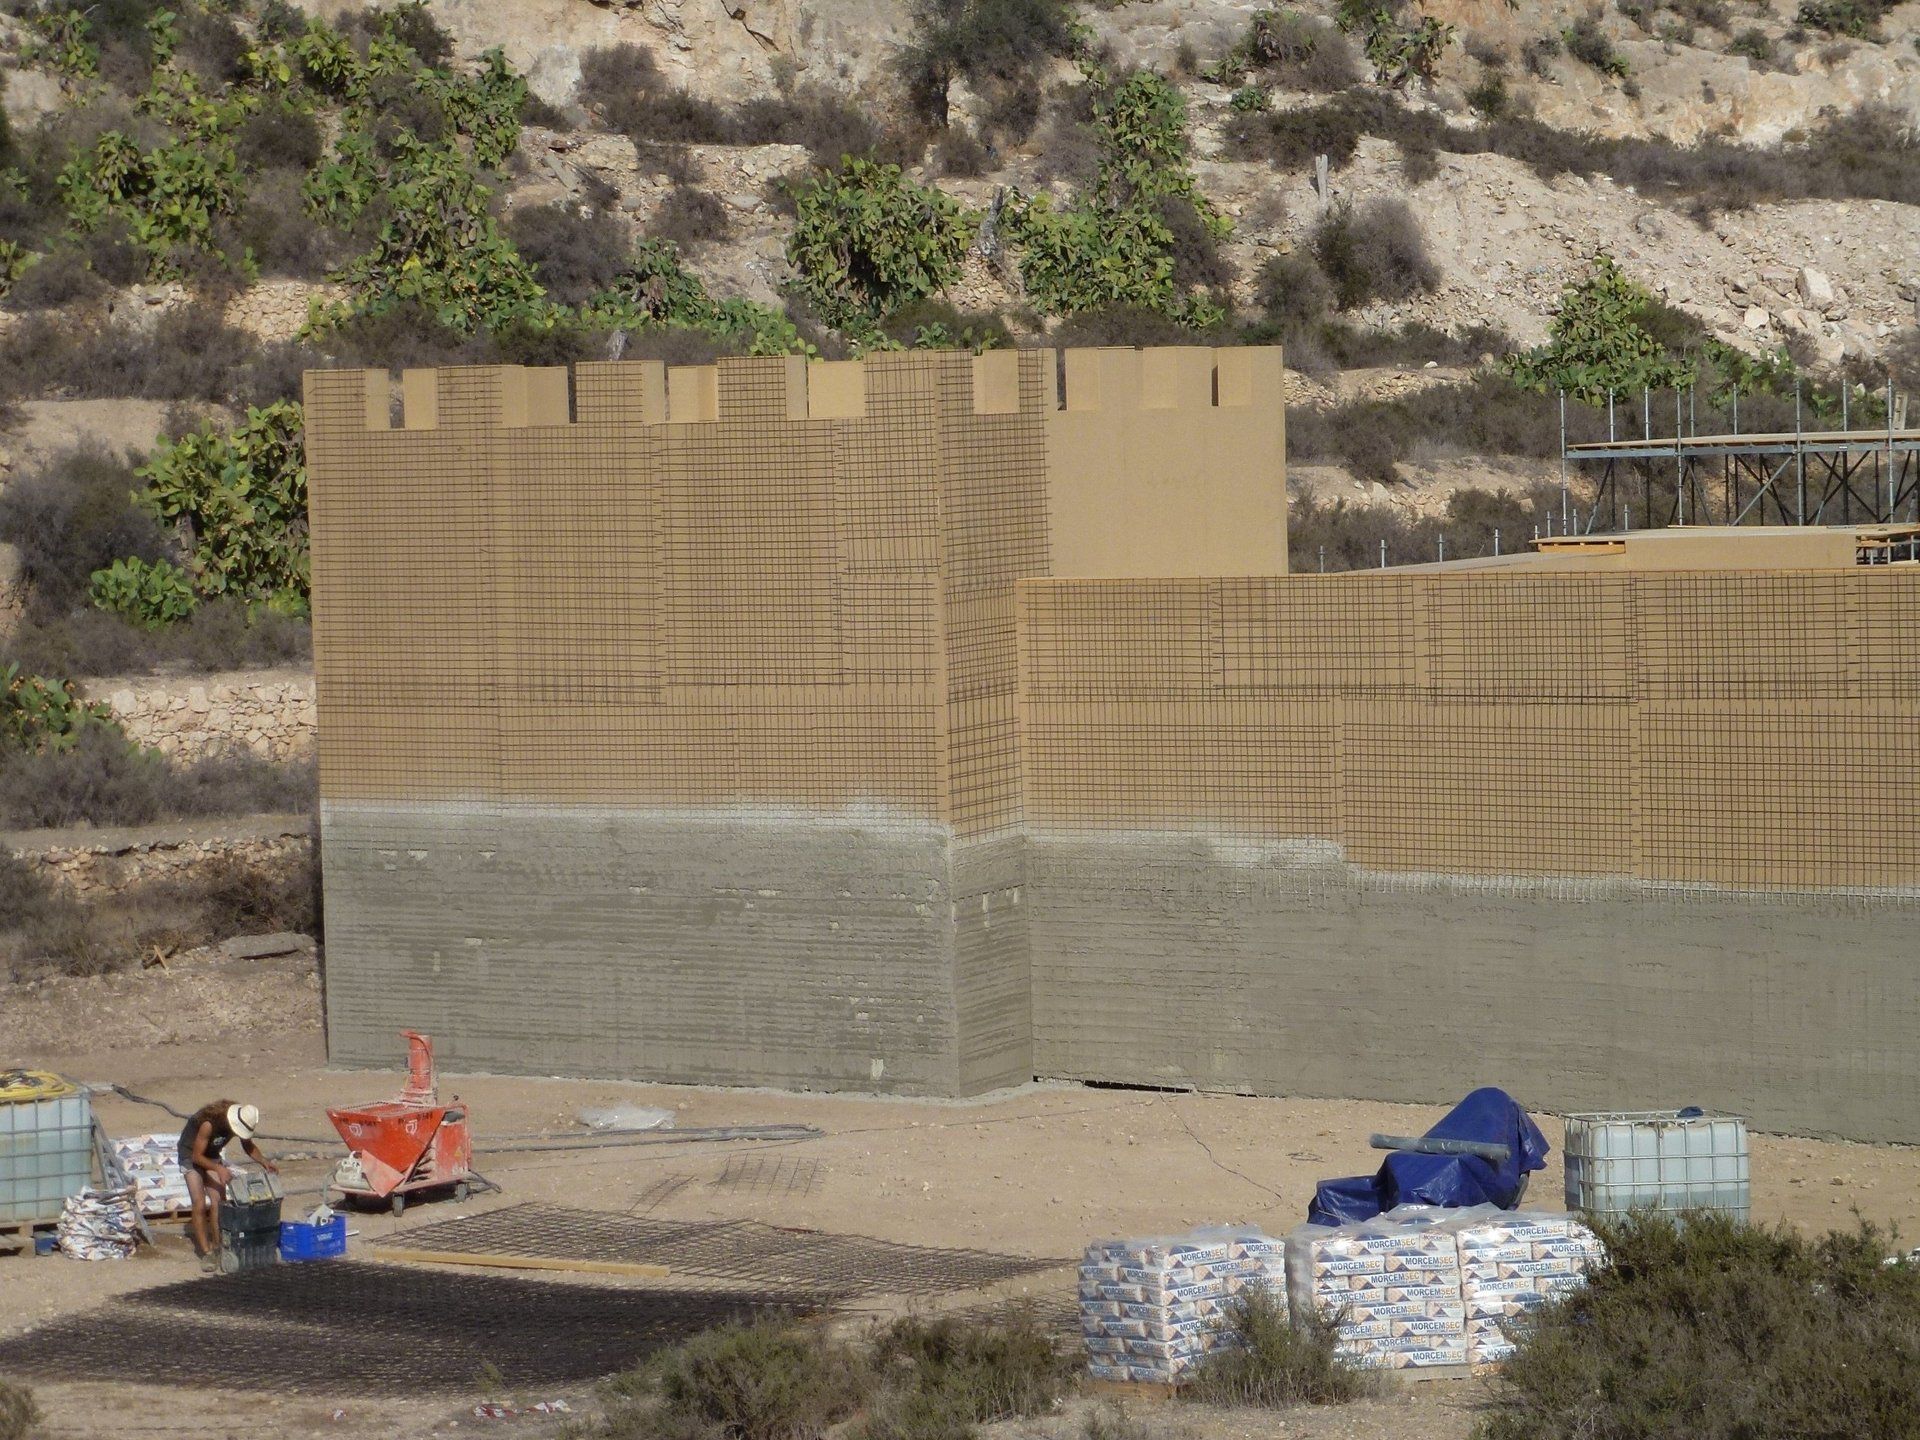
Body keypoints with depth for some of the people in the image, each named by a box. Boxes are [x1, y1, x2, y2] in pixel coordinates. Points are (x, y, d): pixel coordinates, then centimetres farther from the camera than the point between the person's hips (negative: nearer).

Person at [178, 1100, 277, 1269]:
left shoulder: (242, 1121, -19)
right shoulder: (209, 1124, -38)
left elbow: (248, 1146, -1)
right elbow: (197, 1156, -29)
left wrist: (263, 1161, -17)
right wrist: (219, 1168, -41)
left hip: (212, 1156, 6)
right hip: (191, 1155, -6)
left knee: (218, 1203, -2)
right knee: (199, 1205, -12)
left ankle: (217, 1245, 8)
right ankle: (206, 1252, -8)